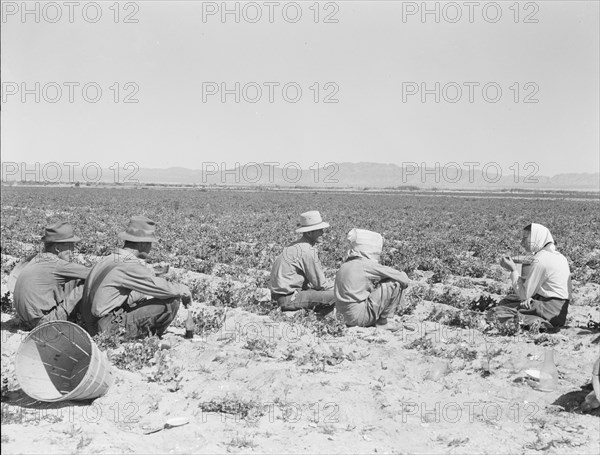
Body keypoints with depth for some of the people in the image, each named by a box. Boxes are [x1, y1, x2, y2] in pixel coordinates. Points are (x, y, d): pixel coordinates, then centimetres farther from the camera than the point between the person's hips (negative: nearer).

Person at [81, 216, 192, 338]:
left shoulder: (109, 259, 12)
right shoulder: (129, 266, -17)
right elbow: (162, 288, -18)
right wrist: (184, 290, 2)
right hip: (110, 328, -10)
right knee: (171, 302, -12)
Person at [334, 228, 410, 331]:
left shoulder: (345, 265, 12)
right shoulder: (368, 265, -12)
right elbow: (404, 280, -8)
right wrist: (405, 279, 15)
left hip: (346, 318, 9)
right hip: (359, 317, -8)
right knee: (395, 284, -4)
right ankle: (382, 322, 5)